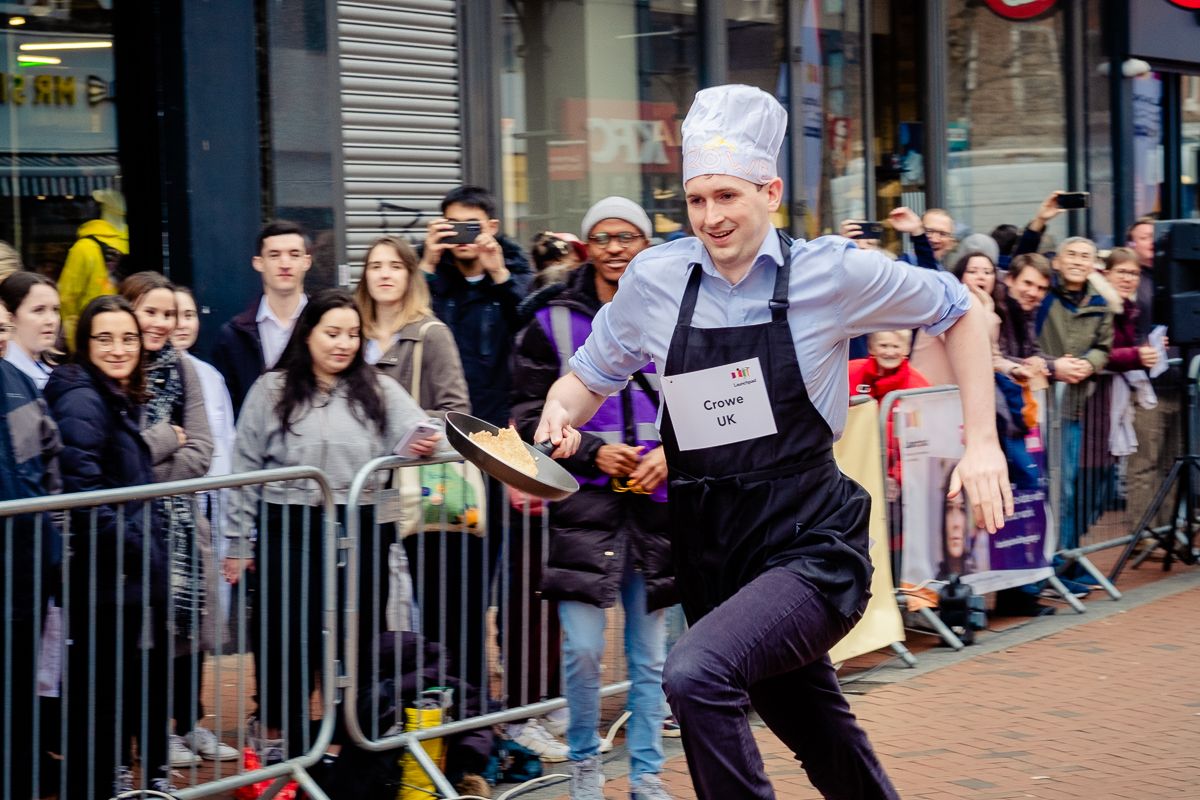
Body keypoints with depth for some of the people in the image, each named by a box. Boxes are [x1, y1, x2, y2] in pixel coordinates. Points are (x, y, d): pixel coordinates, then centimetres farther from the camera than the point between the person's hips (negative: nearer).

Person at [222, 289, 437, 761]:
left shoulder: (378, 390, 9)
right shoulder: (271, 391, 4)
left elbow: (414, 433, -5)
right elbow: (245, 471, 5)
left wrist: (428, 443, -30)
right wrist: (237, 543, 2)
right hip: (289, 532, -1)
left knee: (355, 640, 7)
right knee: (285, 638, 5)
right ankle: (276, 738, 21)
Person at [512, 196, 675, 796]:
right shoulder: (553, 324, 2)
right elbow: (530, 413, 2)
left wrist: (671, 453, -6)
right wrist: (592, 452, -10)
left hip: (655, 501, 2)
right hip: (583, 503, -2)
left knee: (649, 655, 8)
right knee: (582, 649, -8)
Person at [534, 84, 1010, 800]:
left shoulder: (831, 272, -8)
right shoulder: (656, 279, -1)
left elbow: (957, 311, 5)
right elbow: (590, 376, 12)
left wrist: (982, 443, -3)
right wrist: (561, 415, -11)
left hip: (811, 548, -4)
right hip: (711, 551, 4)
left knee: (698, 673, -30)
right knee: (818, 737, 20)